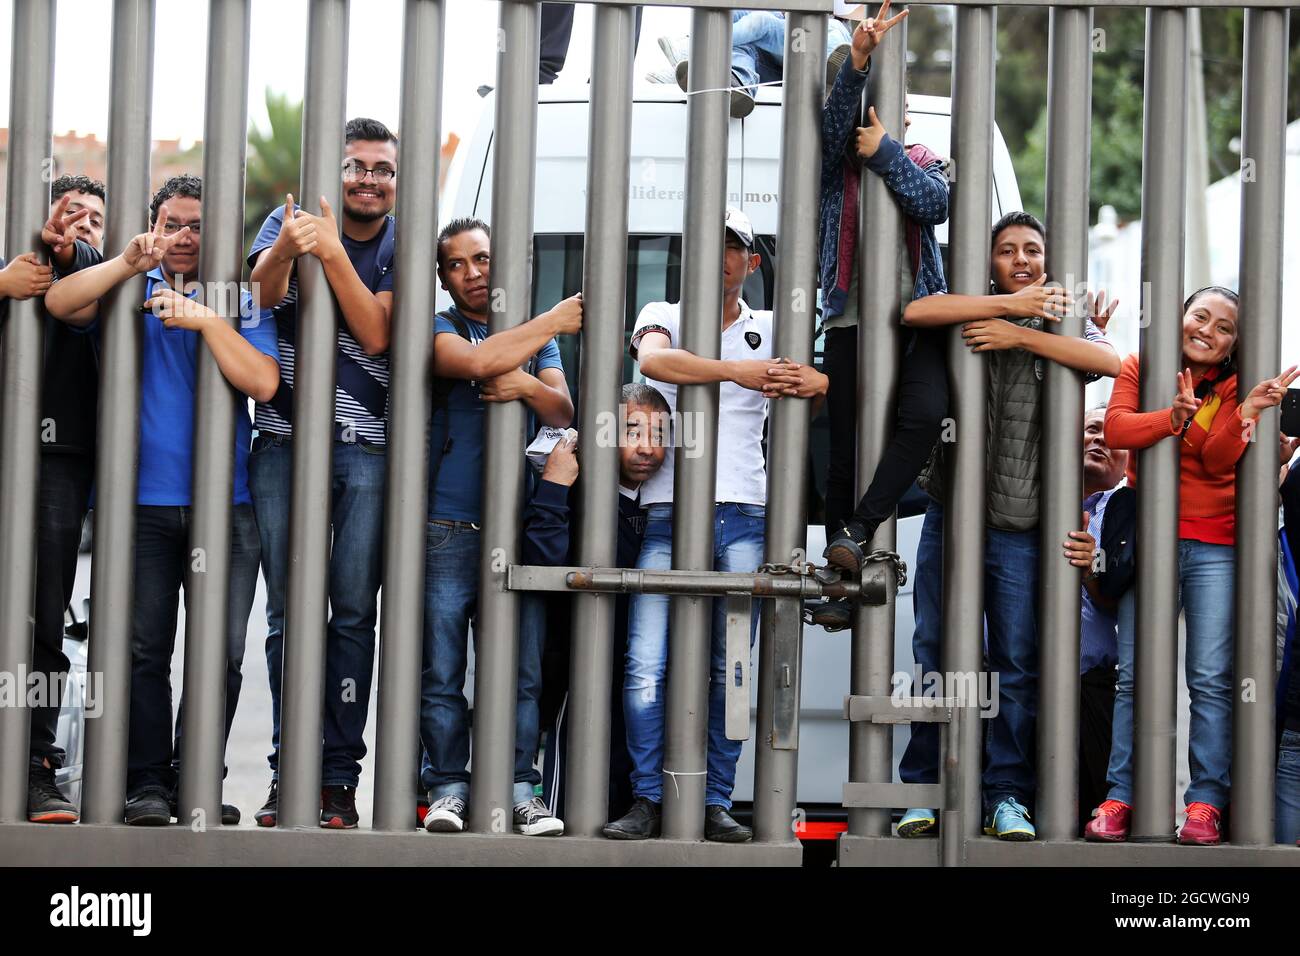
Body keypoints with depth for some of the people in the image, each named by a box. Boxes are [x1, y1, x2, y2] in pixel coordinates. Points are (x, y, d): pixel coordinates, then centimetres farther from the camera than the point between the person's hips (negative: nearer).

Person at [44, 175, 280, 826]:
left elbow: (263, 383, -7)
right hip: (143, 501, 0)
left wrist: (206, 320, -15)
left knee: (221, 651, -1)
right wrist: (129, 263, -17)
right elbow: (61, 303, -7)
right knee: (142, 649, -1)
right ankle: (146, 784, 4)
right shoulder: (131, 292, 11)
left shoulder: (239, 302, 9)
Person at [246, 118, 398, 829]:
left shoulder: (402, 246, 3)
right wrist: (285, 248, -36)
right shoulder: (292, 221, 6)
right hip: (283, 443, 1)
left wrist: (331, 252, -22)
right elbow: (263, 292, -14)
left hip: (367, 452, -1)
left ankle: (338, 776, 1)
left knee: (353, 613, -2)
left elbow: (375, 334, -11)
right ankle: (289, 771, 6)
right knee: (287, 612, 2)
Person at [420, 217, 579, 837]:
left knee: (521, 671, -2)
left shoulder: (536, 333, 17)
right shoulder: (438, 328, 5)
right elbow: (476, 362, -16)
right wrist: (552, 324, -6)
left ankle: (519, 791, 0)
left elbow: (563, 413, 8)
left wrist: (530, 386, -14)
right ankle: (448, 790, 3)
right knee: (442, 671, -2)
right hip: (448, 528, -2)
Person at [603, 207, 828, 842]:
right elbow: (652, 359, -12)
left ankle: (715, 803, 2)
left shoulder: (771, 332, 16)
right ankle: (646, 801, -5)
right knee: (646, 665, -10)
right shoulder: (663, 316, 10)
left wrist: (815, 384, -19)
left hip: (743, 517, 1)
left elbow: (821, 382, 6)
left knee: (730, 670, -2)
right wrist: (736, 371, -23)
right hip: (668, 512, -1)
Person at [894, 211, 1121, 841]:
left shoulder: (1061, 321, 9)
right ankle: (924, 790, 9)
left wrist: (1021, 335, -16)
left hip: (1021, 526, 0)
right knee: (936, 657, 3)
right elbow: (915, 312, -14)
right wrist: (1013, 303, -14)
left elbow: (1111, 361, -12)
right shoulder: (973, 312, 8)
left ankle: (1007, 795, 7)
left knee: (1017, 664, 1)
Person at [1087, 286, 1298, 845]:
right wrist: (1176, 416, -23)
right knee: (1135, 676, -3)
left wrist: (1246, 413, -24)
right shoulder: (1140, 368, 7)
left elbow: (1217, 459, -8)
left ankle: (1205, 803, -5)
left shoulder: (1233, 388, 6)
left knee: (1212, 678, -6)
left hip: (1214, 545, 0)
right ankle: (1119, 797, -1)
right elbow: (1117, 427, -10)